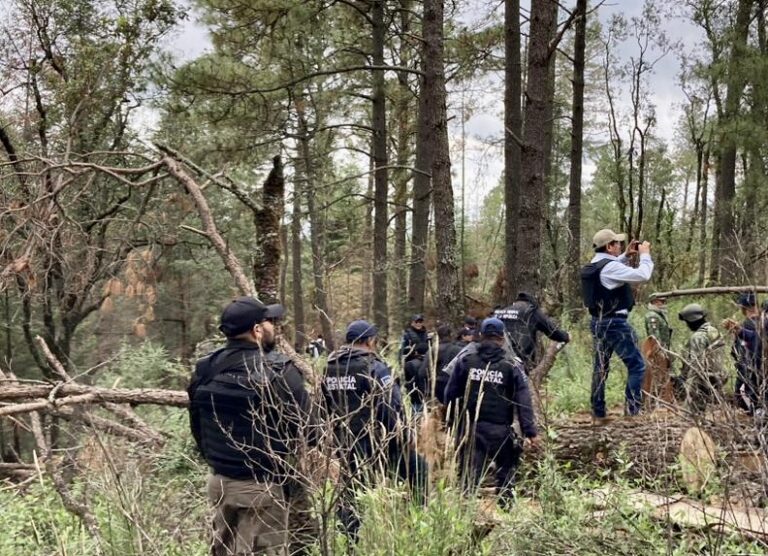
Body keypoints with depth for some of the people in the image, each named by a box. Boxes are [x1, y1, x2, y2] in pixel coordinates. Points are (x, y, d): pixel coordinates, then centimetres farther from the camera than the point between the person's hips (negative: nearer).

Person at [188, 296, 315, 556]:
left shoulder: (204, 370, 3)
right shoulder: (278, 373, -19)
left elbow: (197, 427, 13)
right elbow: (304, 428, -13)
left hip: (219, 481, 7)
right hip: (262, 486, -7)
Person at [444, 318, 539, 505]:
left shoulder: (465, 362, 2)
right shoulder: (512, 366, -3)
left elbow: (450, 395, 5)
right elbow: (523, 401, -8)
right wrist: (530, 431, -9)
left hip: (470, 429, 1)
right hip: (500, 430, -1)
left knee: (470, 476, 2)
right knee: (505, 472, 19)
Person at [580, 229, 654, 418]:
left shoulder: (594, 266, 9)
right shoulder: (610, 267, -19)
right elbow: (643, 275, -22)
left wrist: (626, 255, 21)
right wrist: (645, 254, -7)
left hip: (598, 322, 10)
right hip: (615, 323, -9)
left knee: (600, 367, 14)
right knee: (637, 365, -4)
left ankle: (598, 411, 18)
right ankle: (631, 410, -7)